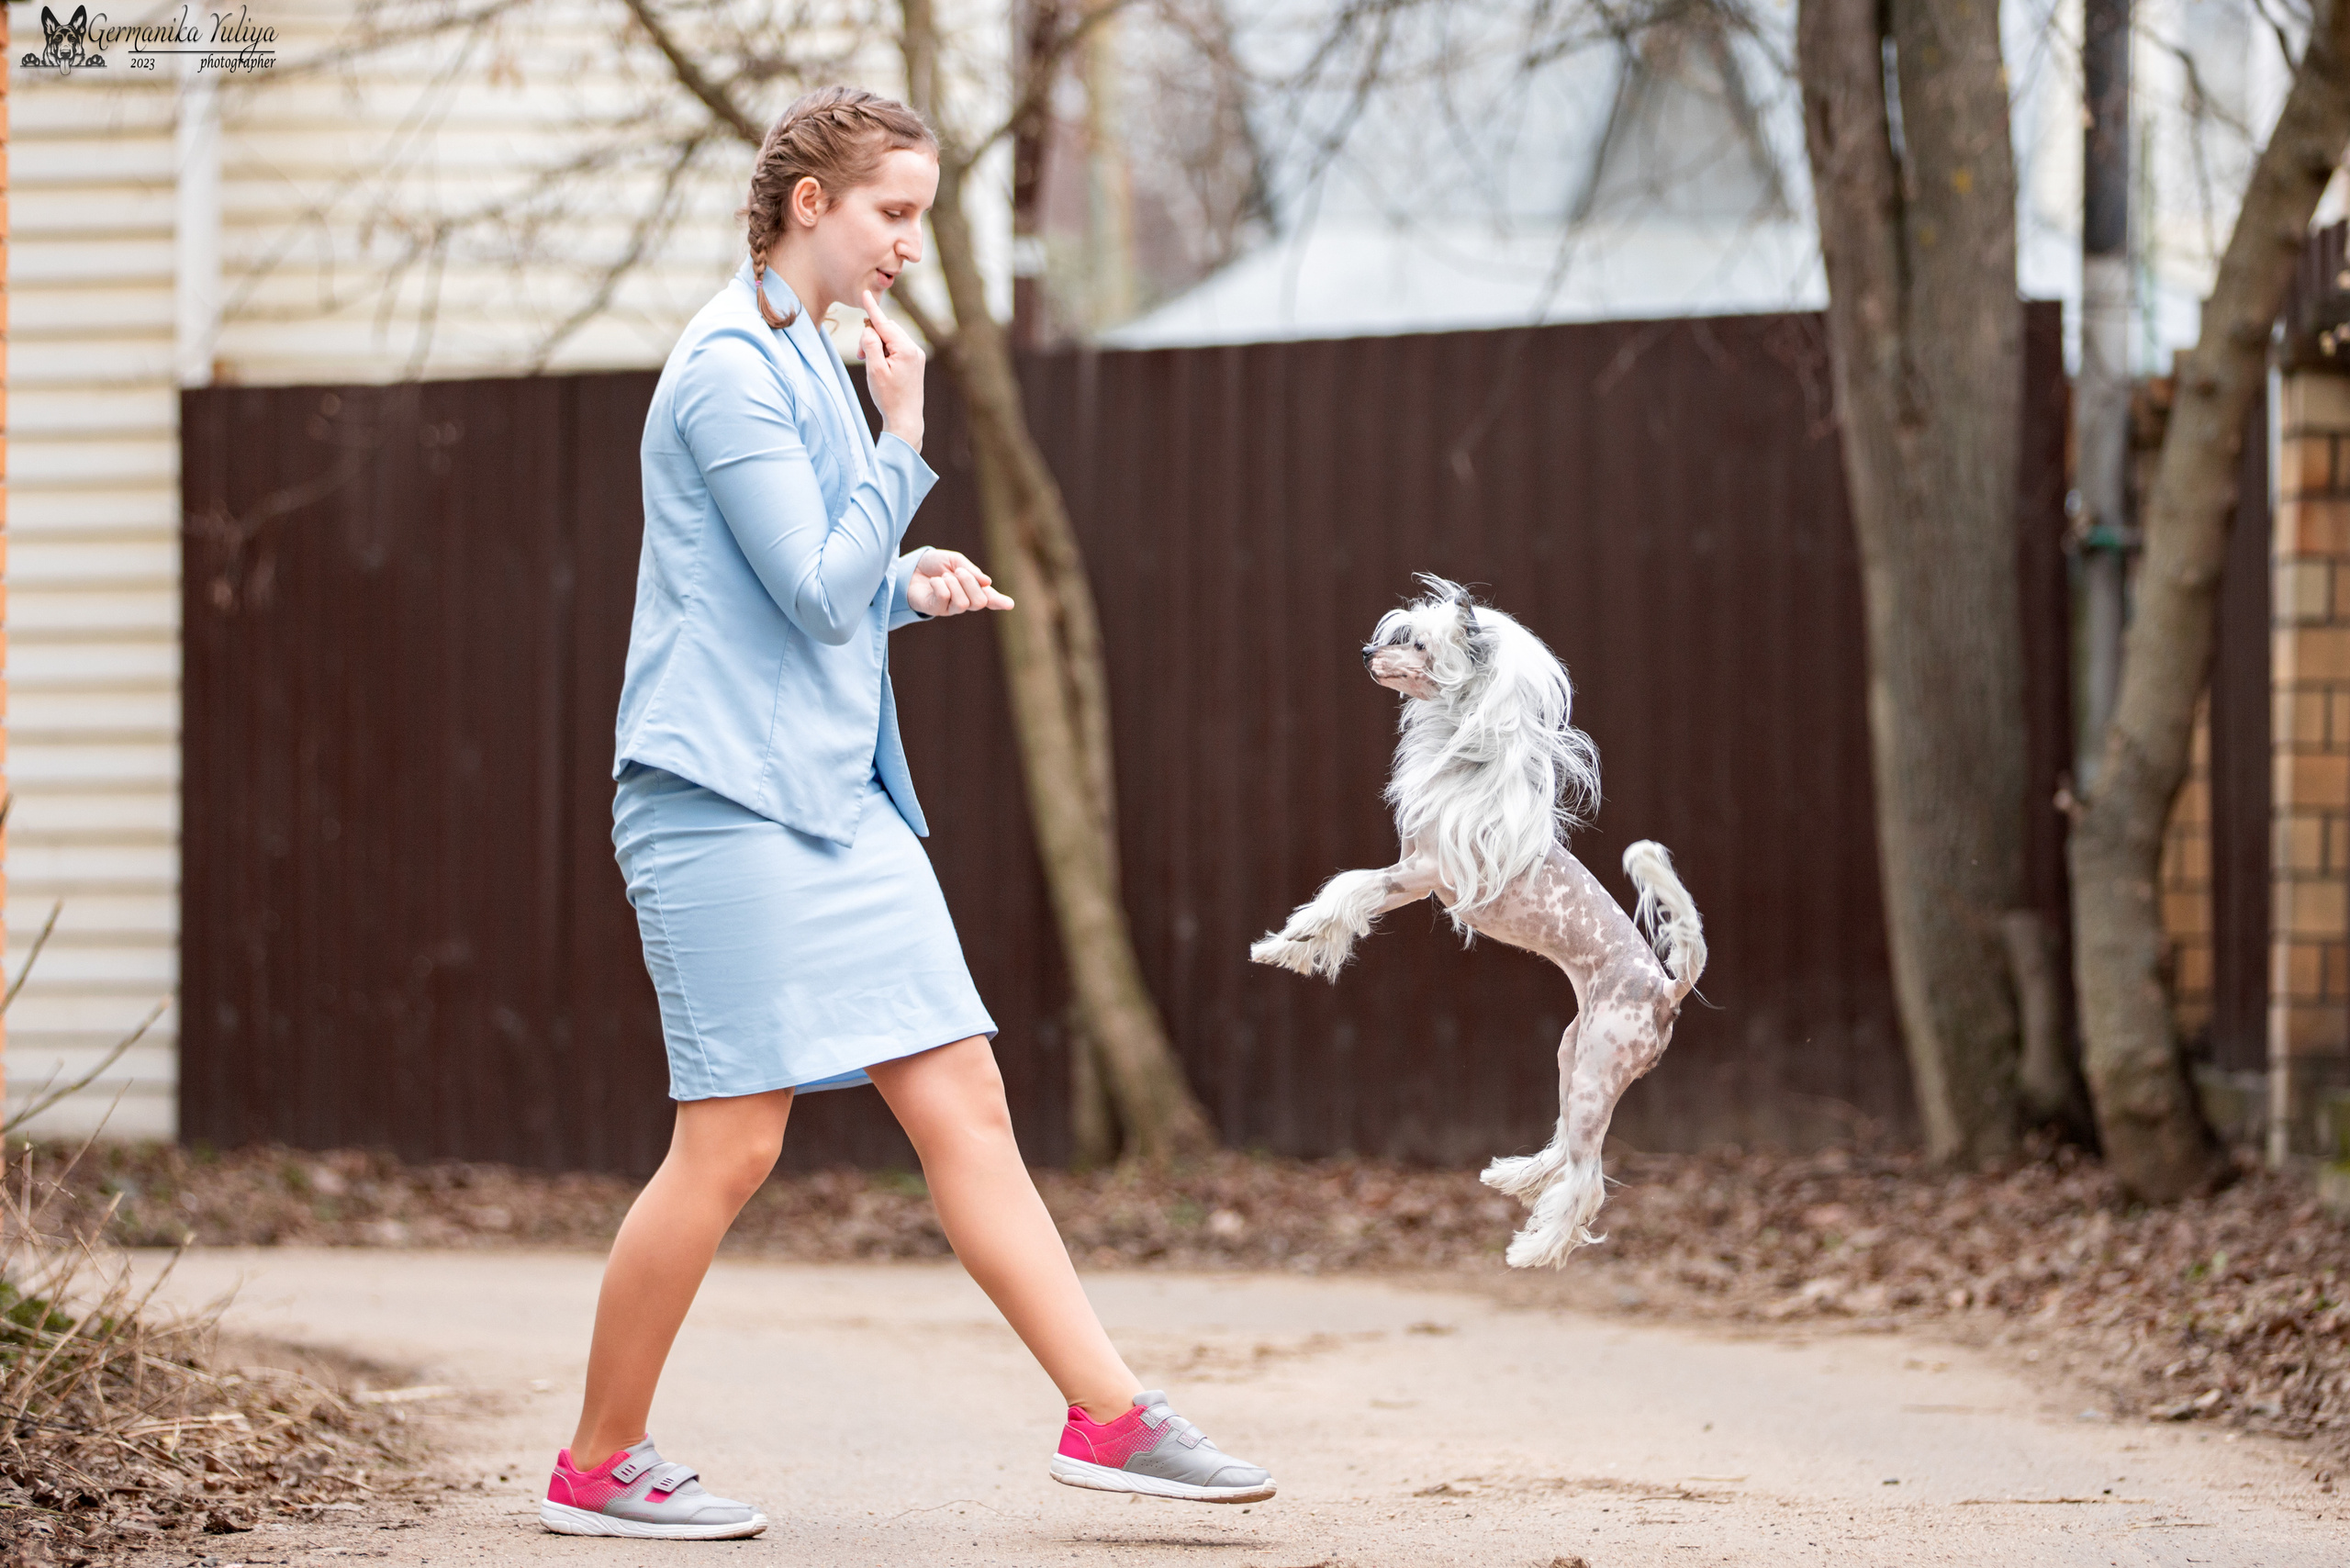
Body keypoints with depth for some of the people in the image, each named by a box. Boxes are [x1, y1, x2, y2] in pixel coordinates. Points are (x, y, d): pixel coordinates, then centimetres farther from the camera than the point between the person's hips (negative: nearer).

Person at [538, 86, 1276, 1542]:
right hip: (730, 801, -9)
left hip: (839, 799, 9)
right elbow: (815, 594, -16)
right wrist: (905, 436, -13)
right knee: (732, 1142, -5)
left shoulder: (813, 357, 17)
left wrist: (910, 584, 9)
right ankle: (598, 1466, 8)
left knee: (966, 1103, 3)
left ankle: (1112, 1415, 2)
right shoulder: (730, 365, -12)